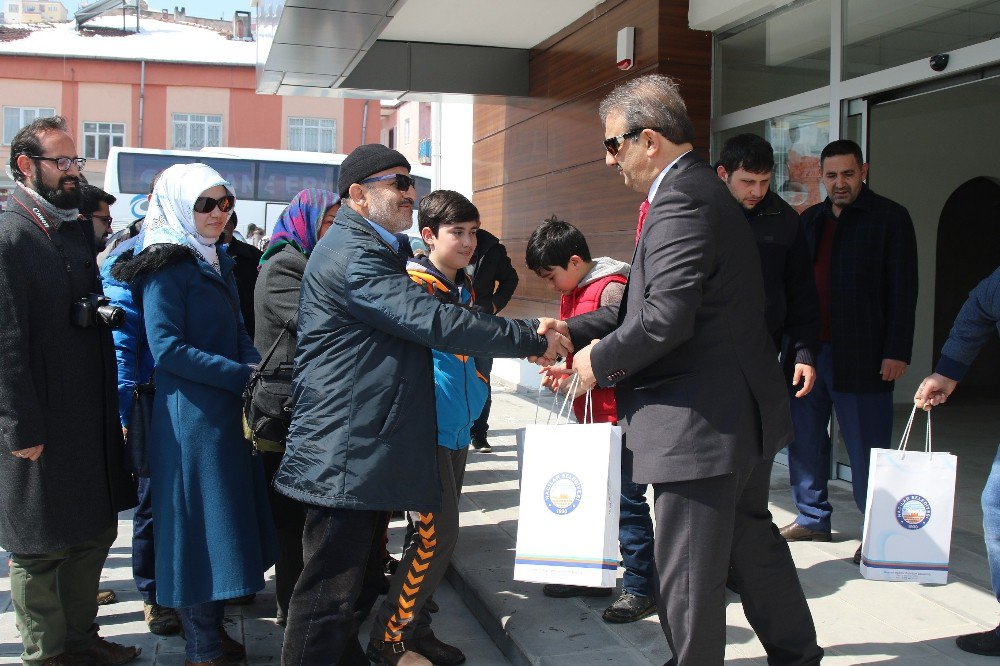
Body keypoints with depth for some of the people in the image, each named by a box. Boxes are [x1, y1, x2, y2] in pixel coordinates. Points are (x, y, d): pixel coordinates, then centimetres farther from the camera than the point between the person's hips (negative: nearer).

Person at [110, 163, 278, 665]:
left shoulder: (217, 262, 14)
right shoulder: (166, 266, -10)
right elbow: (167, 348, -18)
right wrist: (244, 375, -17)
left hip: (230, 408, 8)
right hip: (190, 413, -8)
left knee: (227, 517, 13)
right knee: (201, 520, -1)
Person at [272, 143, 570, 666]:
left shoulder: (372, 250, 21)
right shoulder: (353, 256, -16)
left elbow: (417, 323, 20)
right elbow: (436, 323, -24)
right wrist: (533, 339, -17)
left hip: (368, 451, 11)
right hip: (345, 453, -11)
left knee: (359, 583, 19)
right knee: (330, 594, -4)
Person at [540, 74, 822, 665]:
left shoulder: (681, 202, -20)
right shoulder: (699, 190, 14)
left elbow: (666, 318, -29)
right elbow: (649, 300, 15)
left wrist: (600, 360, -13)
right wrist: (575, 331, 8)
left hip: (702, 424, -11)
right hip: (743, 412, 11)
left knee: (689, 578, 1)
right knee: (752, 538, 26)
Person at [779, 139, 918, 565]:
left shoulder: (890, 218, -1)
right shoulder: (810, 220, 15)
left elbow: (903, 289, -6)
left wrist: (897, 351, -12)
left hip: (860, 355, -6)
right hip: (806, 350, 6)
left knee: (866, 447, 0)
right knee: (804, 438, 10)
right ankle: (813, 518, 24)